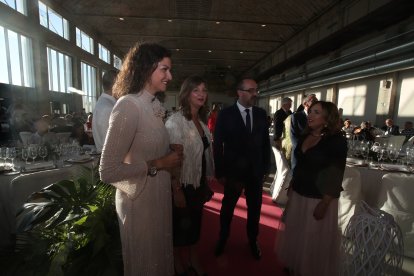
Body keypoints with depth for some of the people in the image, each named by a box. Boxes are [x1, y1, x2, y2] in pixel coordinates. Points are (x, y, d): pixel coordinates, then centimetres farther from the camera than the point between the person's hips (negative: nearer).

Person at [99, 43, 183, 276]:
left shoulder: (156, 105, 3)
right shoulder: (128, 105, -22)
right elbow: (108, 171, -24)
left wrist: (172, 160, -5)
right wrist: (157, 165, -20)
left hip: (160, 196, 7)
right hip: (140, 201, -7)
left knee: (161, 255, 27)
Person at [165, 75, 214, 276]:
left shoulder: (201, 122, 5)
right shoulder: (176, 121, -18)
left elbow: (205, 154, 10)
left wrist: (206, 184, 14)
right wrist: (177, 190, -20)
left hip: (199, 184, 7)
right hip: (183, 185, -7)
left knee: (195, 223, 22)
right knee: (180, 226, 14)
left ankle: (193, 260, 45)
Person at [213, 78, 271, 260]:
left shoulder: (261, 114, 0)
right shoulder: (226, 114, -10)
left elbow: (266, 142, 5)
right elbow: (218, 145, -8)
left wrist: (266, 167, 3)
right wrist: (220, 172, -9)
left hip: (256, 172, 3)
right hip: (233, 171, -2)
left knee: (255, 208, 18)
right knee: (227, 208, 17)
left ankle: (253, 241, 43)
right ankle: (223, 238, 43)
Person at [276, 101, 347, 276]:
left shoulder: (336, 141, -15)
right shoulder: (304, 137, 3)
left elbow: (336, 177, -16)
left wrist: (324, 204, -17)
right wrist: (291, 187, 13)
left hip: (318, 199, -6)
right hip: (298, 195, 6)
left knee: (314, 240, 13)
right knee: (295, 235, 21)